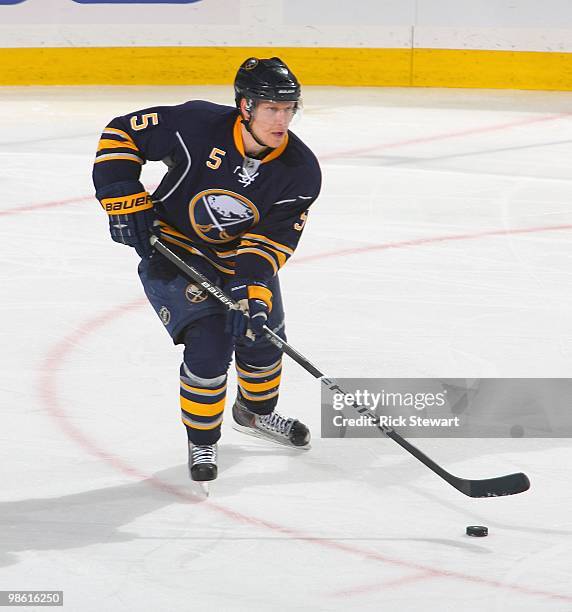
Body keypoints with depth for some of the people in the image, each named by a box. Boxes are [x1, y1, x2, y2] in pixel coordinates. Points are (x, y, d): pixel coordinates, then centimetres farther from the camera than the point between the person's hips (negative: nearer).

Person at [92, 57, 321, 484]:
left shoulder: (301, 171, -20)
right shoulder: (196, 125, -29)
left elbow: (273, 239, -19)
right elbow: (121, 135, -18)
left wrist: (253, 288, -33)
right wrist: (126, 203, -22)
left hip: (243, 255, 5)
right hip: (175, 251, -4)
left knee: (263, 336, 16)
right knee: (208, 349, -14)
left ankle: (256, 412, 48)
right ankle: (202, 443, 9)